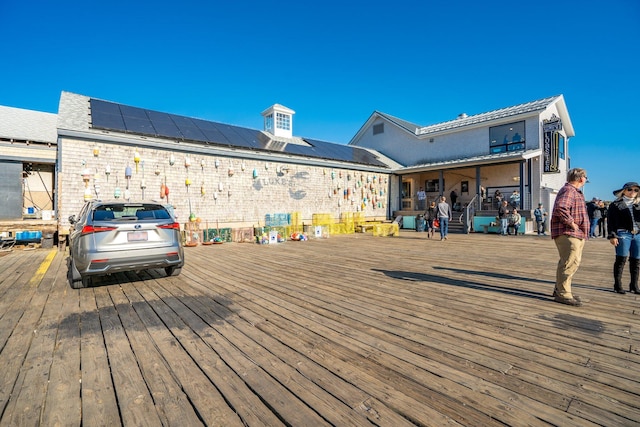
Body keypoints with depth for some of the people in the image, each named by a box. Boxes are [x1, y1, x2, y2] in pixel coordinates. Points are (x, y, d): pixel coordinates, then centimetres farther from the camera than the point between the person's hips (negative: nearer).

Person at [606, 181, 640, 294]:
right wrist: (612, 236, -9)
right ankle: (617, 284, 4)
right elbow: (610, 221, -3)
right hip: (623, 235, -4)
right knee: (621, 259, -4)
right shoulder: (616, 205, 2)